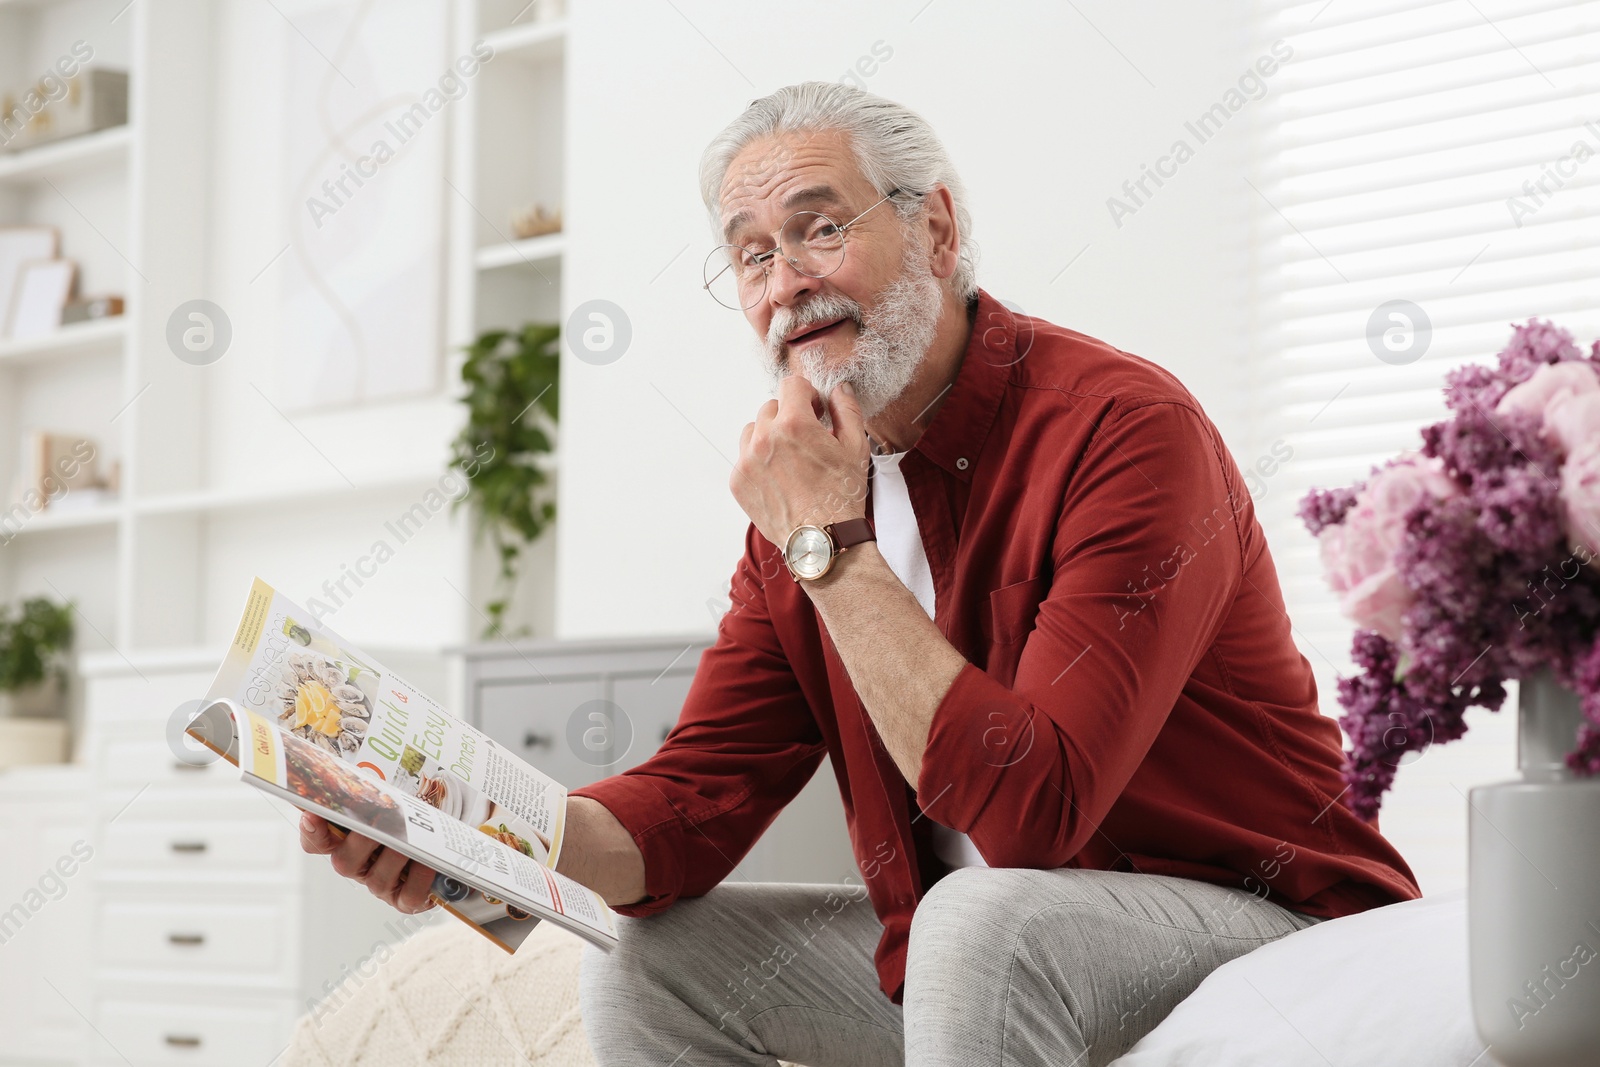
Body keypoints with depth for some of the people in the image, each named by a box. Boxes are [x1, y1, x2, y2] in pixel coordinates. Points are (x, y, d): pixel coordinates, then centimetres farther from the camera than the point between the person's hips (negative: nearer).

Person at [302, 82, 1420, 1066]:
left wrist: (830, 546, -25)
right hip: (953, 942, 7)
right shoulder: (806, 477, 4)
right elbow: (700, 792, -1)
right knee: (647, 951, 0)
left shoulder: (1124, 428, -21)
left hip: (1238, 918, -7)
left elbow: (1032, 806, -30)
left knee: (986, 917, -35)